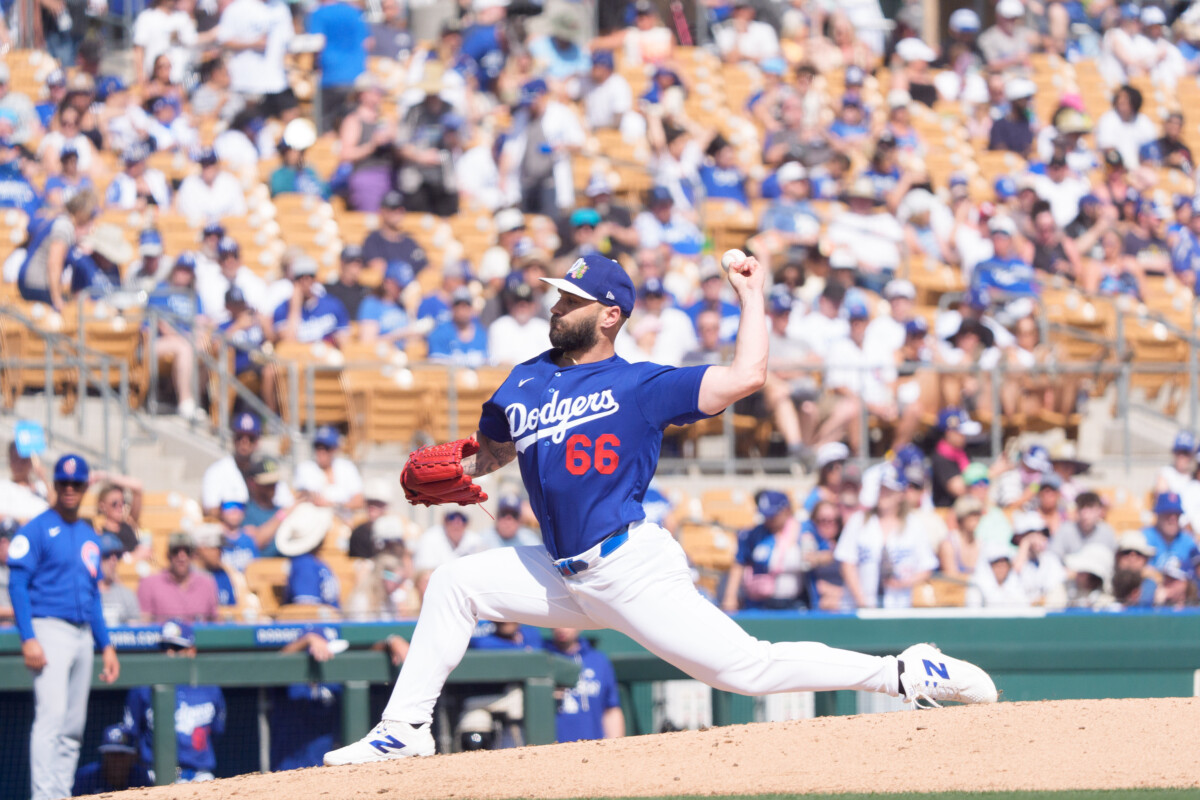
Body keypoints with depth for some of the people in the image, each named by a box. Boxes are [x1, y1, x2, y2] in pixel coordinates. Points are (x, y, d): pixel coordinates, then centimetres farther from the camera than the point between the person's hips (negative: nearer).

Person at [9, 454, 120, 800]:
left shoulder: (89, 536, 18)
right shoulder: (36, 529, -2)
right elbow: (18, 584, -8)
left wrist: (106, 645, 16)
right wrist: (28, 639, -18)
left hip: (83, 636, 7)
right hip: (50, 628, -7)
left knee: (74, 727, 6)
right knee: (51, 714, -18)